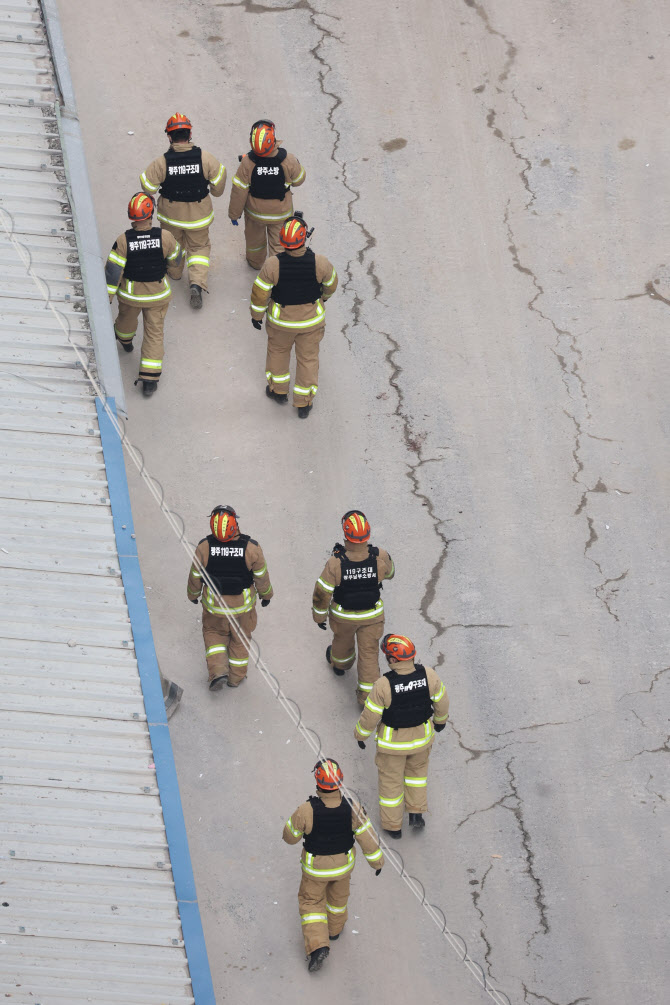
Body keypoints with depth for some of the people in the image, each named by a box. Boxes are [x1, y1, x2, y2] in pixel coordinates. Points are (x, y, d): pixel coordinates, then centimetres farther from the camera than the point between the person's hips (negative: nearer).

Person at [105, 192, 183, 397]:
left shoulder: (123, 241, -27)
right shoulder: (164, 237, -25)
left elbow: (112, 271, -20)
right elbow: (176, 258, -5)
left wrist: (106, 296, -6)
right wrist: (172, 271, 18)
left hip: (131, 293, 1)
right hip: (158, 293, 0)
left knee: (127, 315, 33)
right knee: (154, 333, 13)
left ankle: (124, 338, 67)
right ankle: (150, 380, 10)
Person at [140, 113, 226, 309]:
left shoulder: (161, 162, -24)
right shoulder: (204, 158, -21)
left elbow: (148, 186, -13)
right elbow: (218, 178, -8)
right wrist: (216, 192, 15)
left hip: (171, 214, 0)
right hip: (198, 215, 0)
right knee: (199, 247, 18)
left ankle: (174, 271, 51)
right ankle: (197, 283, 0)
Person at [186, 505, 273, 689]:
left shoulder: (204, 547, -24)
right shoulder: (251, 548, -25)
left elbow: (195, 576, -7)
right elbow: (262, 577, -9)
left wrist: (193, 594, 14)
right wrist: (266, 595, 12)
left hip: (214, 604, 0)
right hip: (243, 605, 0)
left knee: (214, 633, 27)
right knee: (240, 637, 24)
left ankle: (218, 670, 11)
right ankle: (236, 677, 39)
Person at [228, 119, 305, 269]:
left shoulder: (247, 163, -29)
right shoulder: (288, 161, -28)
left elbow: (238, 191, -18)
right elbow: (298, 180, -7)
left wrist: (234, 214, -3)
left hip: (255, 211, 1)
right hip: (281, 212, -1)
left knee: (255, 237, 30)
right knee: (279, 243, 20)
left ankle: (255, 261, 54)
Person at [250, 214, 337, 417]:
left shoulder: (273, 265, -31)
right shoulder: (319, 263, -29)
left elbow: (259, 293, -17)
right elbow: (331, 283, -7)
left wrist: (256, 315, 4)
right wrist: (325, 295, 18)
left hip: (281, 318, 0)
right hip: (312, 318, 0)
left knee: (278, 349, 30)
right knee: (308, 357, 21)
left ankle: (279, 391, 47)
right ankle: (303, 404, 34)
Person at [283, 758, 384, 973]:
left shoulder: (307, 810, -37)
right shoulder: (352, 808, -32)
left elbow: (291, 836, -17)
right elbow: (368, 839, -18)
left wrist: (288, 835, 8)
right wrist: (377, 861, 1)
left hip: (315, 866, -2)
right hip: (343, 862, 2)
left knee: (311, 901, 23)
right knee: (338, 892, 32)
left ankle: (317, 945, 11)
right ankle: (334, 928, 56)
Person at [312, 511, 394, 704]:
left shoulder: (335, 563, -34)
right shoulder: (381, 558, -29)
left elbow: (322, 593, -21)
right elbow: (389, 573, -4)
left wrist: (319, 615, -2)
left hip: (343, 615, 0)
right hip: (372, 615, 0)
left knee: (343, 637, 31)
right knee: (369, 652, 17)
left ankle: (339, 663, 61)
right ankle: (367, 695, 24)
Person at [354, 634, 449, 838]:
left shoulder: (384, 685, -33)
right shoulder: (428, 675, -24)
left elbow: (370, 715, -20)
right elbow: (441, 701, -6)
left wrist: (360, 735, 1)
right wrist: (441, 720, 15)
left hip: (393, 739, -3)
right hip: (422, 735, 3)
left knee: (391, 777, 21)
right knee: (417, 768, 33)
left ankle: (393, 826, 37)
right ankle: (416, 813, 34)